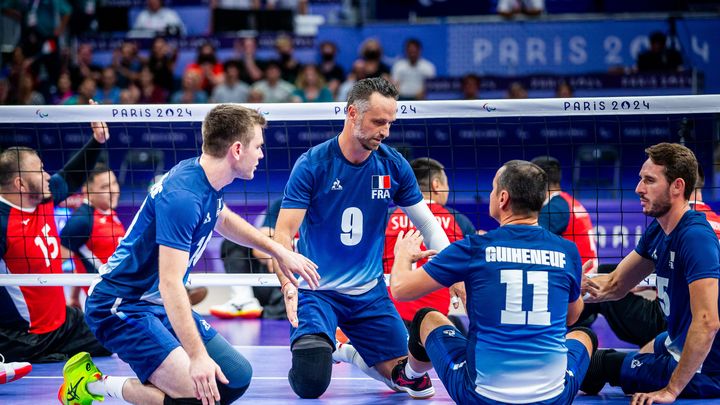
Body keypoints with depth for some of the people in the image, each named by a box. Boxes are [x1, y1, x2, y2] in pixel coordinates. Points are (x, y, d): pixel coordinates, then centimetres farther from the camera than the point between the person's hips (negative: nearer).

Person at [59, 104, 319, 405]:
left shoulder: (209, 183, 4)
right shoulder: (182, 196, -26)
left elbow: (222, 219, 30)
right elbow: (170, 283, -31)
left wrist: (278, 251, 29)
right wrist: (197, 356, -35)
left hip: (162, 306, 10)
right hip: (121, 307, -10)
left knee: (237, 377, 5)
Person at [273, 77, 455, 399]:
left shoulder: (395, 166, -2)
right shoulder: (312, 164, -13)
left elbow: (428, 224, 7)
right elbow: (283, 232, -15)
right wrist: (287, 285, -32)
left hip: (370, 293, 4)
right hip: (317, 291, -3)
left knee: (410, 377, -4)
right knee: (311, 385, -20)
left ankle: (350, 353, 25)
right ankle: (313, 356, 18)